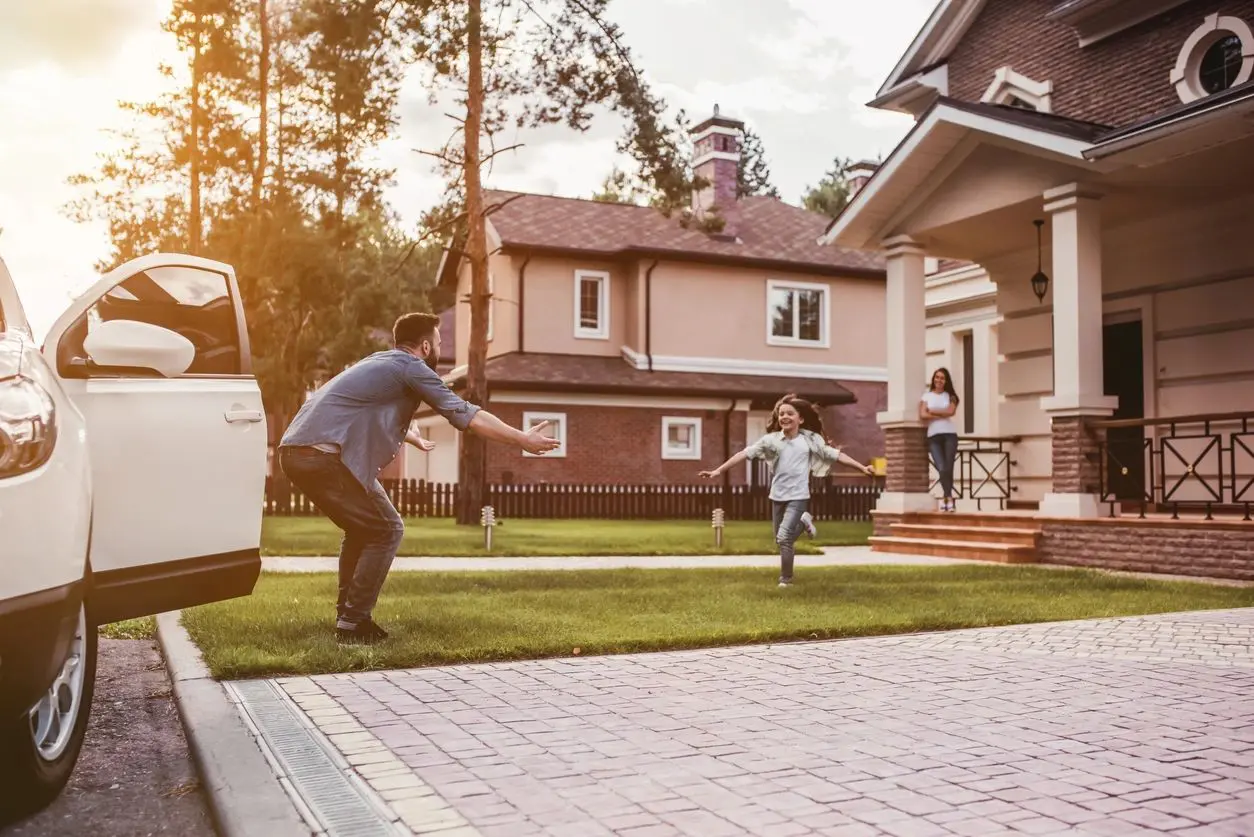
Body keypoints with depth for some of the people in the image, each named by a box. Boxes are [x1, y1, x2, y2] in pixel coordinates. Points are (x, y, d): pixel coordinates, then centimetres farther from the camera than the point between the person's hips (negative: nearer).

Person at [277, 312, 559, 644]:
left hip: (295, 452, 9)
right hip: (327, 457, -9)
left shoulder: (380, 363, 26)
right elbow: (467, 415, -5)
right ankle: (353, 623, 2)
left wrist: (416, 439, 65)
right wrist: (523, 439, 1)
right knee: (386, 530, 2)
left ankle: (348, 614, 24)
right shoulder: (411, 367, -1)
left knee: (362, 528, 23)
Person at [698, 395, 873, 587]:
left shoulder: (811, 439, -3)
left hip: (798, 496, -3)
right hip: (777, 496, 3)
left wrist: (862, 467, 2)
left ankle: (785, 578, 2)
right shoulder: (771, 439, -2)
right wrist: (718, 470, -11)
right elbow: (745, 453, -6)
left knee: (784, 537, -15)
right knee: (780, 539, 15)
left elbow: (835, 454, 3)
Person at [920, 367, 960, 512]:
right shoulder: (926, 396, 9)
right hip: (933, 436, -1)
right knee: (942, 468, -13)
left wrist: (932, 411, -3)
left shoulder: (950, 396, 11)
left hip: (949, 434, 1)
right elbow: (922, 415, -5)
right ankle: (949, 498, -5)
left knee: (948, 468, -4)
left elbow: (950, 411, -8)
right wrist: (942, 415, -6)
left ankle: (945, 498, 5)